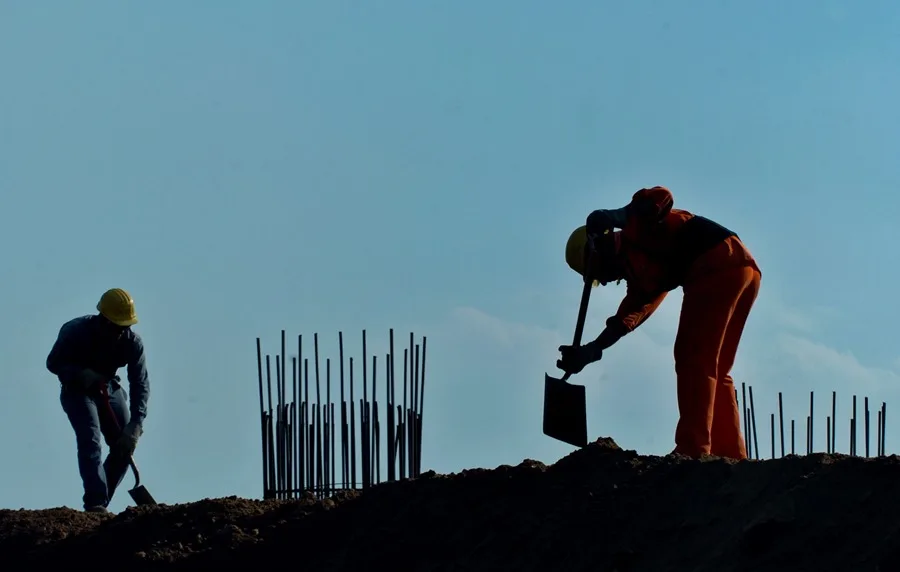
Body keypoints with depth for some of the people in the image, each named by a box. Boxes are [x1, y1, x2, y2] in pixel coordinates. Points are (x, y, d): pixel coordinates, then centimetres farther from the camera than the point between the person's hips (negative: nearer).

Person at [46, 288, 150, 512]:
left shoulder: (132, 342, -21)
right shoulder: (75, 331, -28)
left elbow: (140, 384, -22)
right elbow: (53, 363, -15)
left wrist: (135, 425, -33)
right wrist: (81, 374, -35)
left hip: (108, 388, 4)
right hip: (76, 390, -4)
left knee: (125, 445, -5)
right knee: (90, 440, -24)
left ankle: (98, 504, 4)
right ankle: (96, 503, -32)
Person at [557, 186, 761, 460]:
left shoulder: (635, 231, 9)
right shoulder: (638, 275, 30)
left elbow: (662, 197, -10)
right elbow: (626, 319, 20)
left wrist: (614, 216, -18)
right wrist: (590, 351, 14)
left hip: (717, 267, -10)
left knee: (693, 359, -9)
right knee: (714, 371, 13)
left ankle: (692, 451, -17)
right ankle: (730, 455, 8)